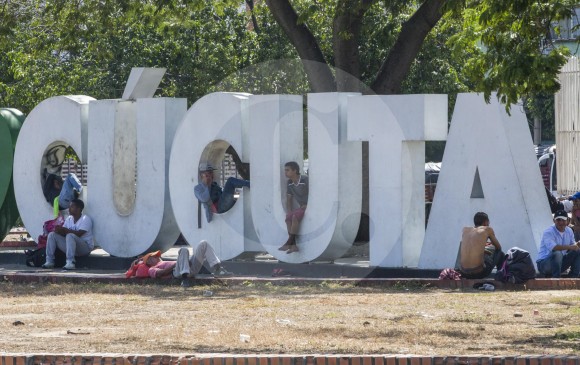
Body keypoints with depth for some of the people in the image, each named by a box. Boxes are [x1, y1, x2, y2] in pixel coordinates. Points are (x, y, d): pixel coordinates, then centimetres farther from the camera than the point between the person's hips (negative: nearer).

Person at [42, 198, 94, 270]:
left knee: (70, 236, -37)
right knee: (52, 235, -3)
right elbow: (63, 233, 4)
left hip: (85, 247, -7)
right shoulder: (69, 219, 12)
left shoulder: (85, 219, -11)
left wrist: (65, 230, -27)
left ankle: (70, 263, -42)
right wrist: (59, 230, -19)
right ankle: (49, 261, -10)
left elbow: (79, 234, -24)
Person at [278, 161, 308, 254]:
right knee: (288, 218, -20)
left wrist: (306, 206, -18)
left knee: (295, 217, -30)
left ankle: (289, 243, -28)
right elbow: (289, 199, 14)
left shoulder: (305, 180, -16)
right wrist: (288, 212, 0)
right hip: (301, 207, 7)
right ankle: (293, 245, -27)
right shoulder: (290, 183, 6)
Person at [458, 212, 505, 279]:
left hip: (463, 273, 4)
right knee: (500, 254, 21)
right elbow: (499, 247, 19)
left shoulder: (465, 230, 13)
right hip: (479, 273, -4)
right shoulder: (488, 230, 4)